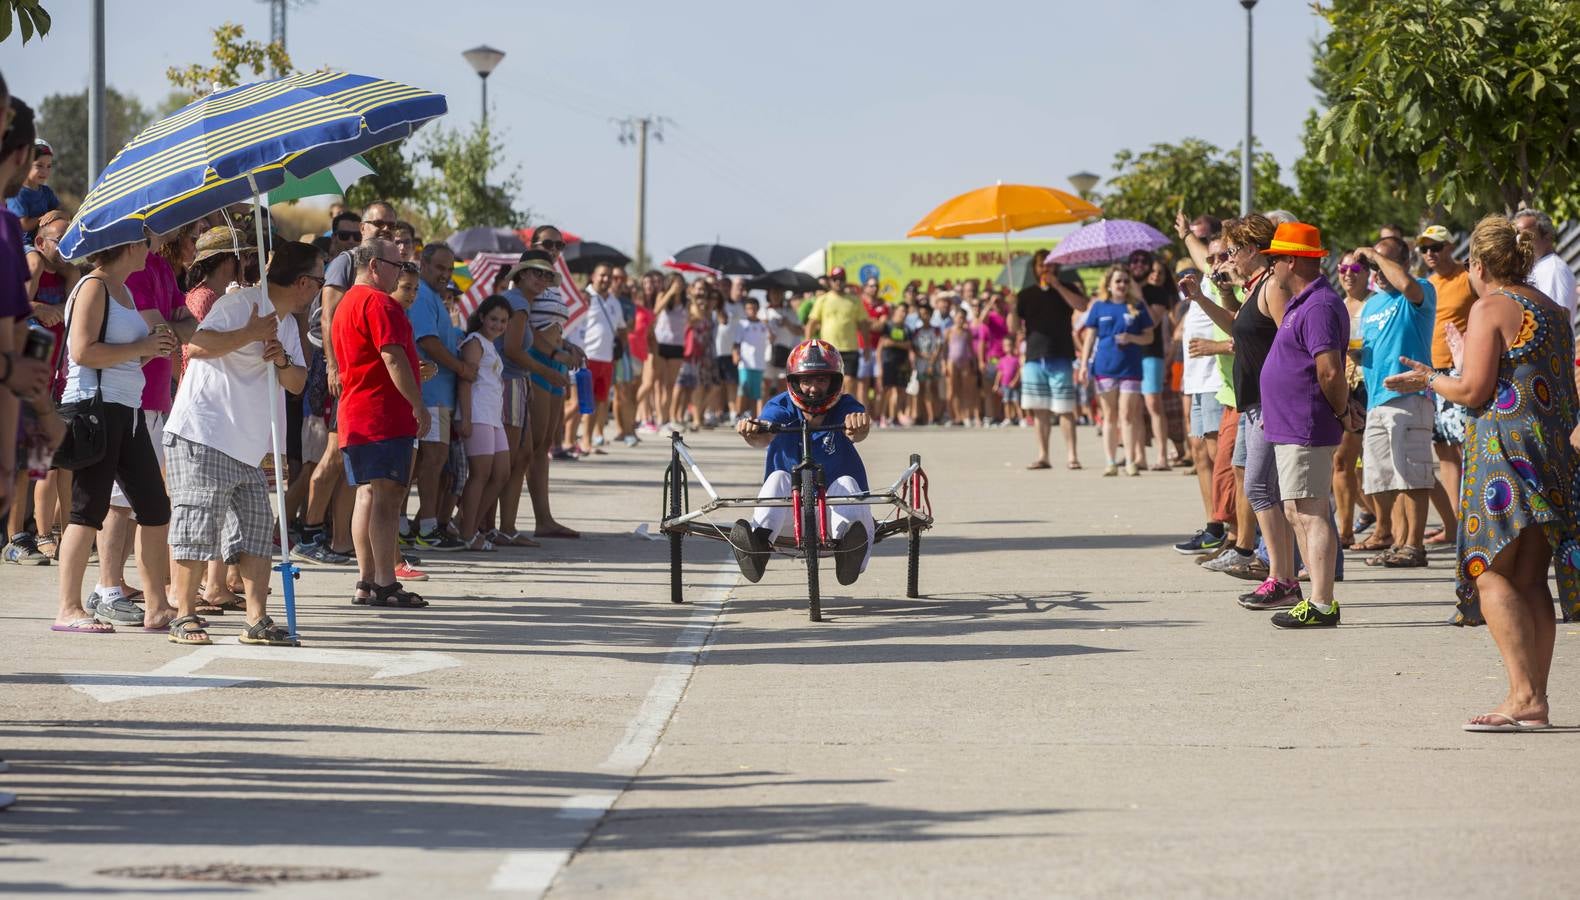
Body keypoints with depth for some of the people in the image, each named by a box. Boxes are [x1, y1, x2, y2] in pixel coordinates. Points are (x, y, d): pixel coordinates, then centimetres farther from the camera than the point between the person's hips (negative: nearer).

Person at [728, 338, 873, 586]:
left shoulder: (845, 408, -8)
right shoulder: (781, 407, -7)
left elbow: (855, 433, -33)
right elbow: (764, 437, -29)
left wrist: (858, 425, -59)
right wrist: (752, 433, -55)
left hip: (833, 508, 0)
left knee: (847, 482, -29)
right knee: (778, 478, -27)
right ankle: (759, 542, -50)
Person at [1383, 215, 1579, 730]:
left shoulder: (1491, 308, -7)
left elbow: (1475, 391, -14)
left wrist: (1429, 380, 7)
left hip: (1505, 449, -8)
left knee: (1490, 569, -7)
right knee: (1530, 578, 8)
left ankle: (1523, 692, -18)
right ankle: (1536, 700, 5)